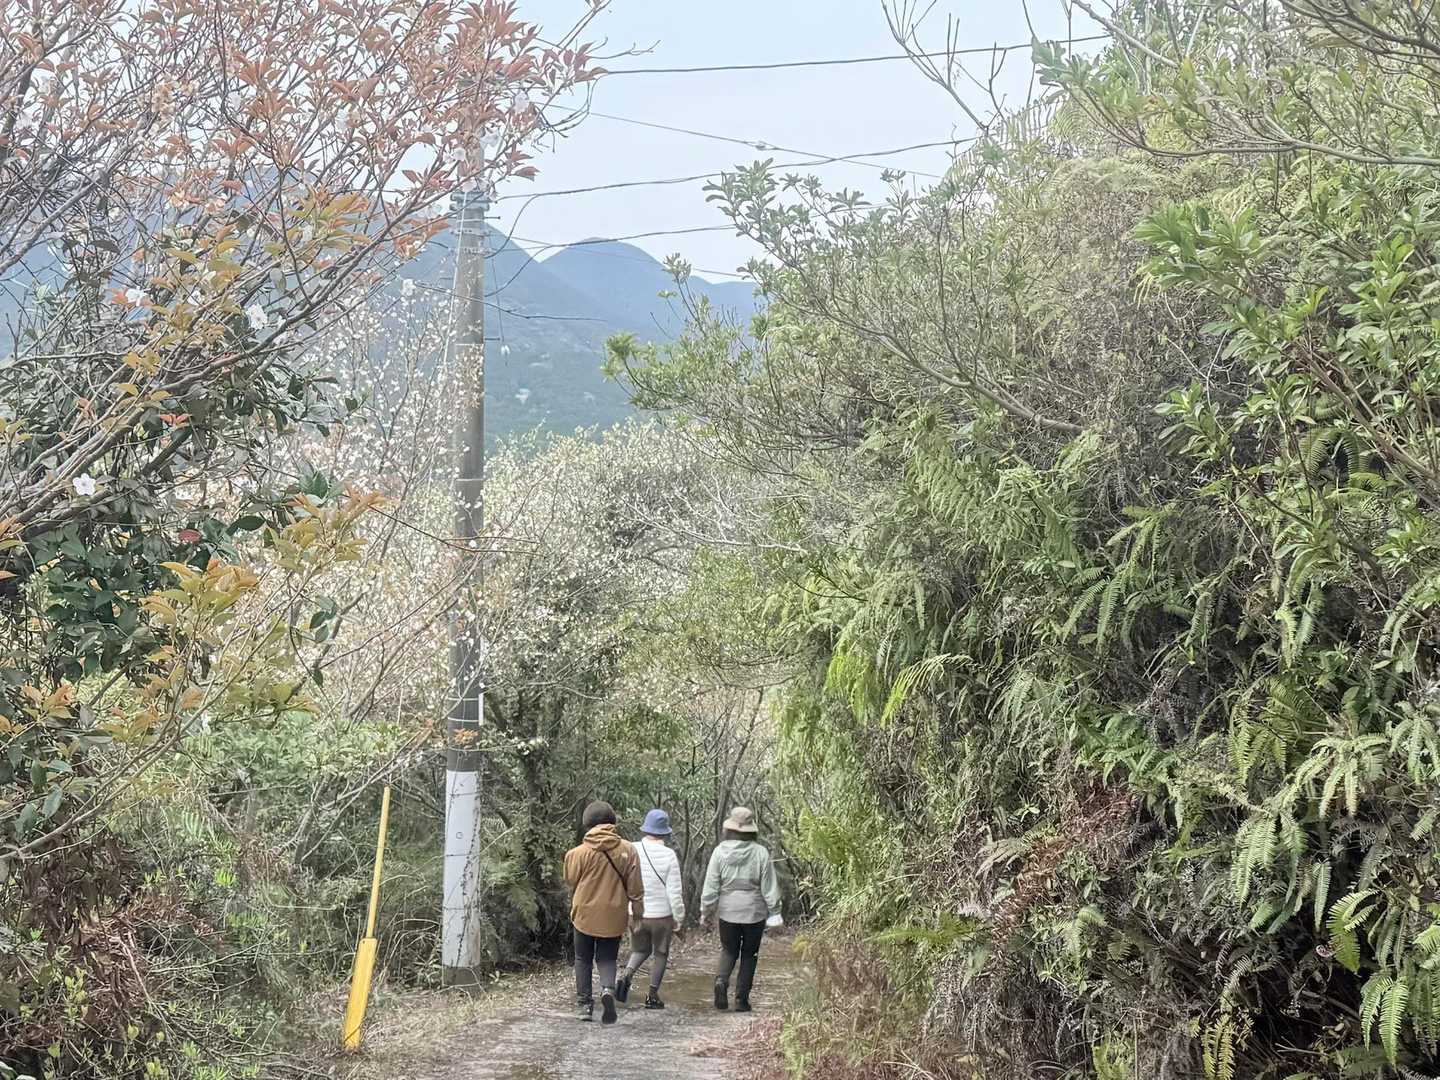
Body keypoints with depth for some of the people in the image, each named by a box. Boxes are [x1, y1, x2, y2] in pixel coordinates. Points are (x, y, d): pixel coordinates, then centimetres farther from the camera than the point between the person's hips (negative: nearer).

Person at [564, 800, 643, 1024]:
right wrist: (638, 910, 9)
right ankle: (607, 989, -16)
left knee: (583, 959, 15)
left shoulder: (580, 852, -10)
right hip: (613, 917, 1)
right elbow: (635, 887, -1)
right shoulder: (627, 850, -5)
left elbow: (571, 883, 2)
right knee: (607, 959, 11)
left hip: (585, 914, -1)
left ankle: (585, 1003, 12)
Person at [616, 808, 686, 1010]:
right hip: (662, 915, -2)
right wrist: (679, 918, -3)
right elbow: (675, 892, -13)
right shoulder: (669, 856, -14)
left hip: (636, 914, 2)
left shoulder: (632, 851, -8)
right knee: (660, 954, 18)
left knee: (640, 950, 23)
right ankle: (653, 996, 19)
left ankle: (627, 974, -3)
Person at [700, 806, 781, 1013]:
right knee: (749, 955, 14)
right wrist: (774, 911, 4)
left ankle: (721, 981, -8)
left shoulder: (720, 852, -7)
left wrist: (706, 911, 7)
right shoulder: (760, 853, -9)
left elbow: (711, 886, -3)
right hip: (755, 912, -1)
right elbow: (769, 887, -5)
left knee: (728, 951, 18)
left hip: (728, 912, 1)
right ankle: (742, 999, 11)